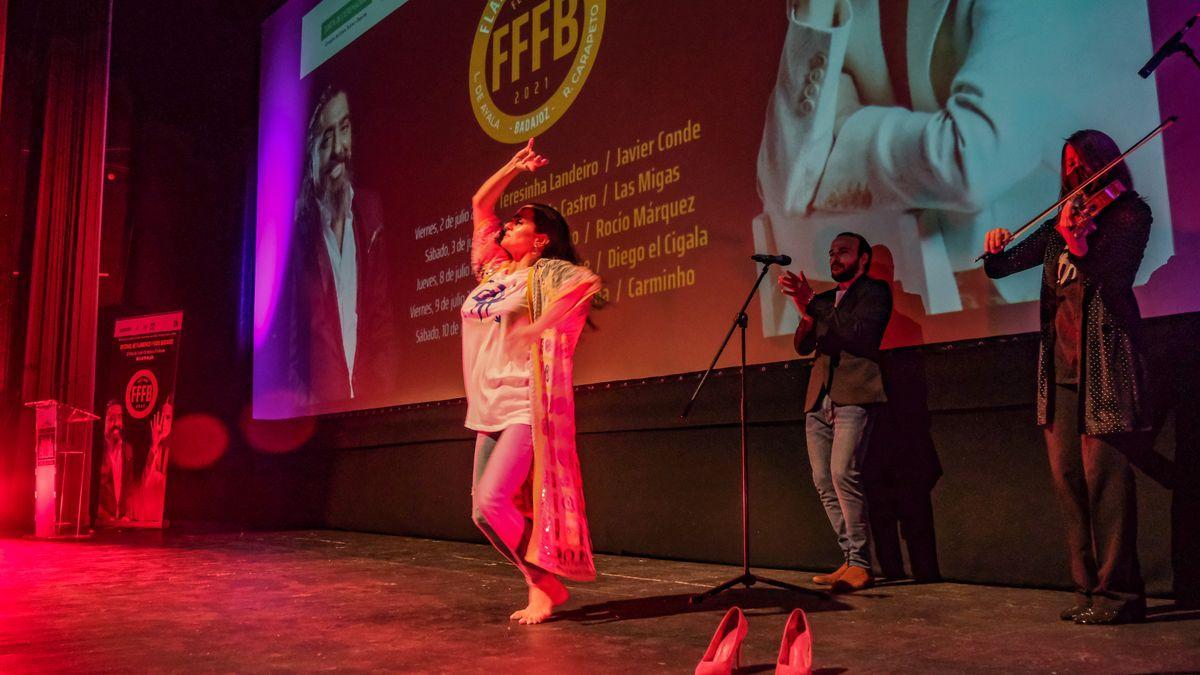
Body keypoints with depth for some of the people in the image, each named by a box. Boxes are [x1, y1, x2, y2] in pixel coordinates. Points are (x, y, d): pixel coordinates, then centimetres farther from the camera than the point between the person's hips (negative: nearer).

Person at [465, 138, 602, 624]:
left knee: (493, 499, -19)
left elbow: (589, 281, -26)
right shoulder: (494, 270, 15)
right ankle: (543, 585, 17)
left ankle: (543, 584, 0)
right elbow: (479, 204, 25)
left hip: (526, 406, -8)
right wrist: (514, 167, 22)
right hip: (490, 408, 8)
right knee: (484, 511, 5)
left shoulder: (545, 273, -4)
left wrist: (538, 327, -27)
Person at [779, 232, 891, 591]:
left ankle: (860, 565, -10)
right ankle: (851, 560, 12)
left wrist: (811, 305, -16)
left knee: (843, 474, -18)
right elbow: (803, 346, 13)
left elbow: (861, 335, -13)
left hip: (853, 396, -7)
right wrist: (805, 307, -5)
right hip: (819, 400, 7)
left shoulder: (875, 291, 5)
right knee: (823, 482, 3)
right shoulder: (825, 298, 22)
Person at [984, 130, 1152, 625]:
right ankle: (1090, 589, 13)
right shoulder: (1059, 225, 19)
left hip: (1103, 364, -6)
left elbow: (1115, 276, -13)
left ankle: (1118, 593, -1)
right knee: (1068, 478, 5)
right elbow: (1000, 268, 19)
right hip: (1060, 368, 6)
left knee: (1102, 475, -9)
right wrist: (996, 249, -4)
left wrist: (1079, 244, -31)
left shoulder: (1129, 213, 3)